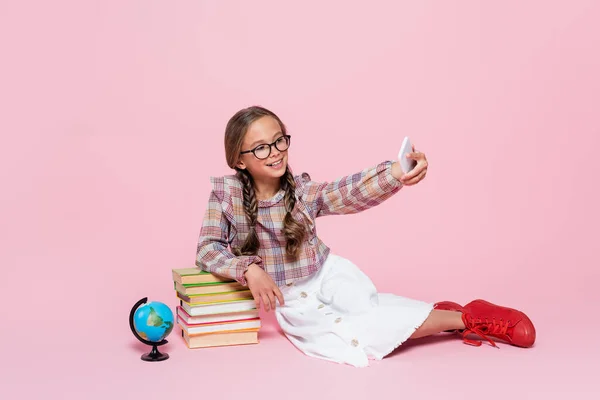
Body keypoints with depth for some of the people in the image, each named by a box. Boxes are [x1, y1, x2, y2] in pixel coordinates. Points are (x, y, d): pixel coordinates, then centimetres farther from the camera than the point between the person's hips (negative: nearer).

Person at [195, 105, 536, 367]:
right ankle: (466, 318, -20)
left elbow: (350, 193, -29)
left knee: (365, 305, -32)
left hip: (328, 272, 1)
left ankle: (445, 314, -9)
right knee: (346, 333, -26)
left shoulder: (302, 190, -13)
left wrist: (395, 174, -49)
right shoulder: (226, 193, -14)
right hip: (291, 298, -1)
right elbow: (208, 248, -11)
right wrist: (249, 270, -29)